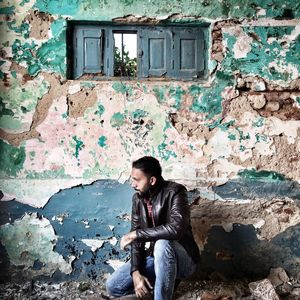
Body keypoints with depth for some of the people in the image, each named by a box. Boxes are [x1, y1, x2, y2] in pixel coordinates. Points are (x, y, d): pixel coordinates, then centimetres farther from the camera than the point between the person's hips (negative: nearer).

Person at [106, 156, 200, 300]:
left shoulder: (175, 192, -20)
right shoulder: (137, 199, -1)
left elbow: (176, 229, -36)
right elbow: (136, 238, -1)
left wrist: (136, 234, -27)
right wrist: (136, 272, -14)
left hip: (182, 260, -6)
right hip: (154, 257, 7)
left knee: (163, 243, -39)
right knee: (112, 287, -6)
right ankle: (167, 280, 7)